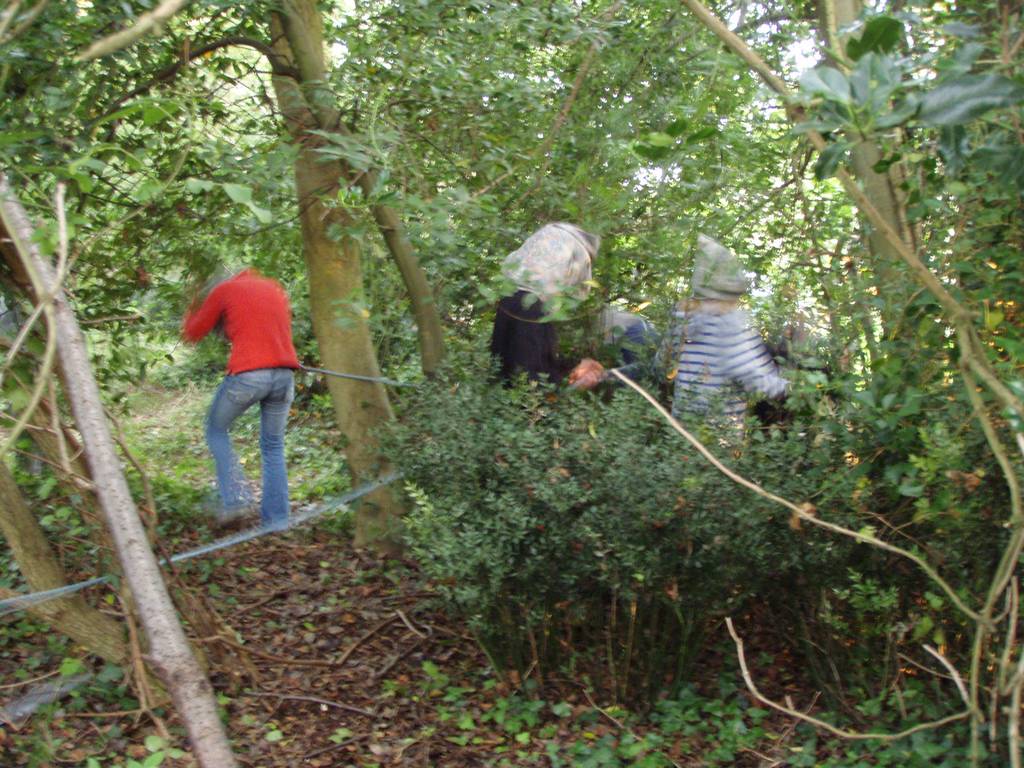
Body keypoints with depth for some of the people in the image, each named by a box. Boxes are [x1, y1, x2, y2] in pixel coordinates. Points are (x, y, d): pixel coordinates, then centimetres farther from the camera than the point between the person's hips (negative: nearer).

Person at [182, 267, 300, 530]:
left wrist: (193, 311, 37)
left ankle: (236, 498, 6)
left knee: (216, 430, 19)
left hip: (247, 373, -4)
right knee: (273, 446, 16)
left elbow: (192, 333, 17)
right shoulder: (276, 289, 23)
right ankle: (276, 518, 12)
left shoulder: (224, 290, 9)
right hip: (285, 373, 4)